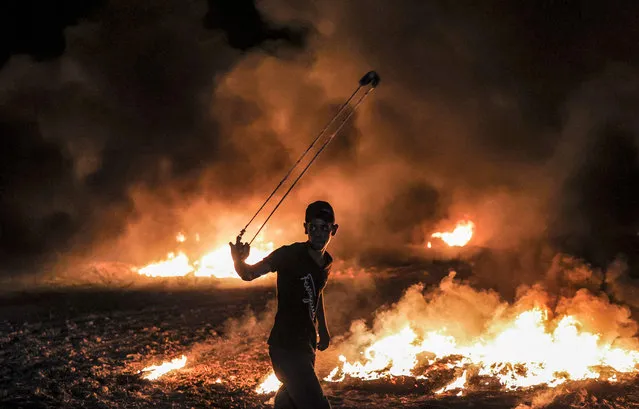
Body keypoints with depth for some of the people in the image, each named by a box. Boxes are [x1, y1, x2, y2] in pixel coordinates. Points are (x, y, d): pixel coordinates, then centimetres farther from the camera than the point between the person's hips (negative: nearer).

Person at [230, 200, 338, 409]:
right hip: (286, 346, -8)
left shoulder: (326, 262, 6)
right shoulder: (290, 255, -17)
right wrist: (239, 261, -44)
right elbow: (249, 274, -22)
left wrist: (323, 328, 24)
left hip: (306, 345, 8)